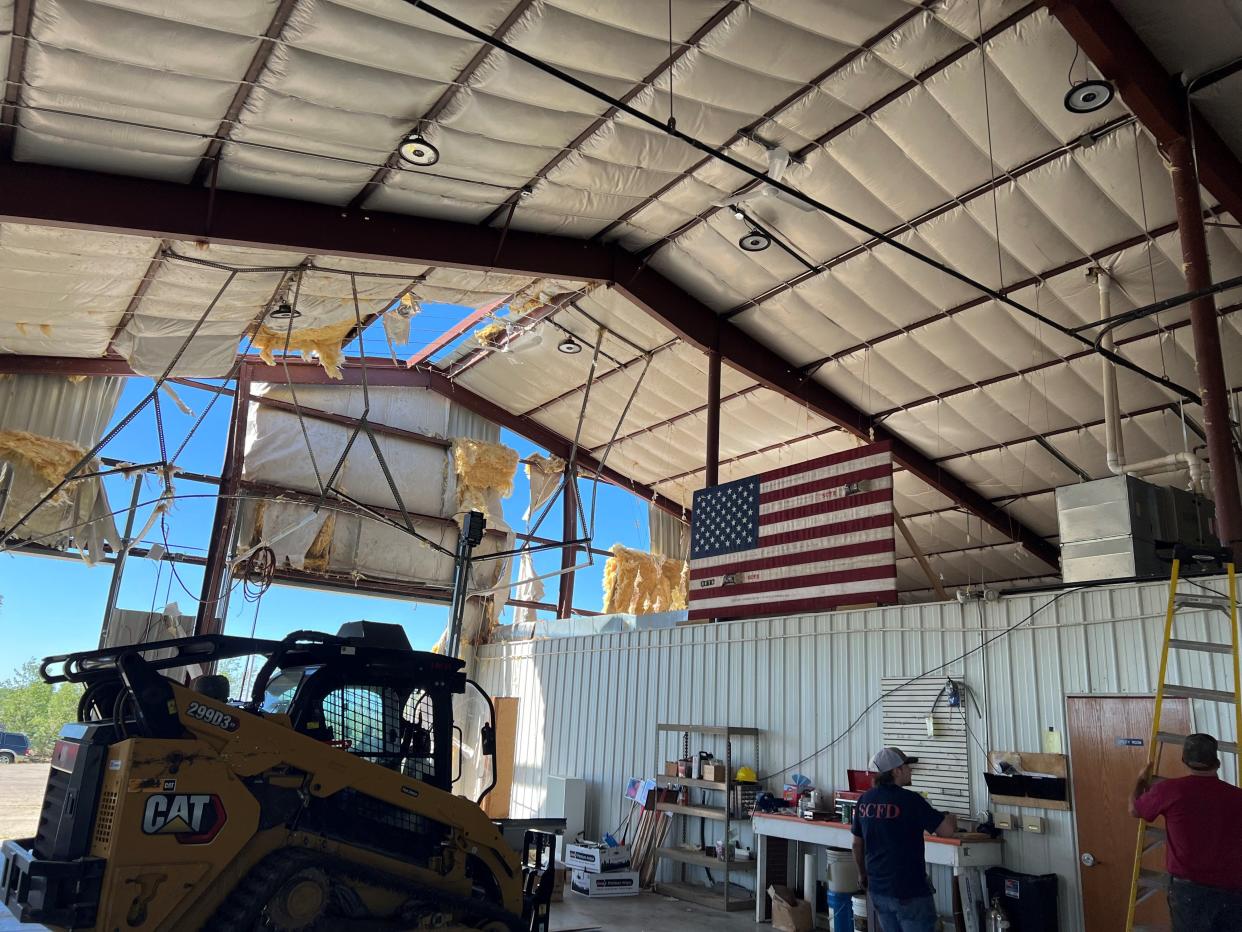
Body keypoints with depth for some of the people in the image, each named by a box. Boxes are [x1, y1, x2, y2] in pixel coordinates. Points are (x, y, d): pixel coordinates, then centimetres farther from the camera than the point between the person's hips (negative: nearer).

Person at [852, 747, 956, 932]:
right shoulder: (910, 800, -17)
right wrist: (951, 818, 7)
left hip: (878, 890, 6)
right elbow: (947, 831, -16)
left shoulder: (864, 800, 2)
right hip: (909, 892, -6)